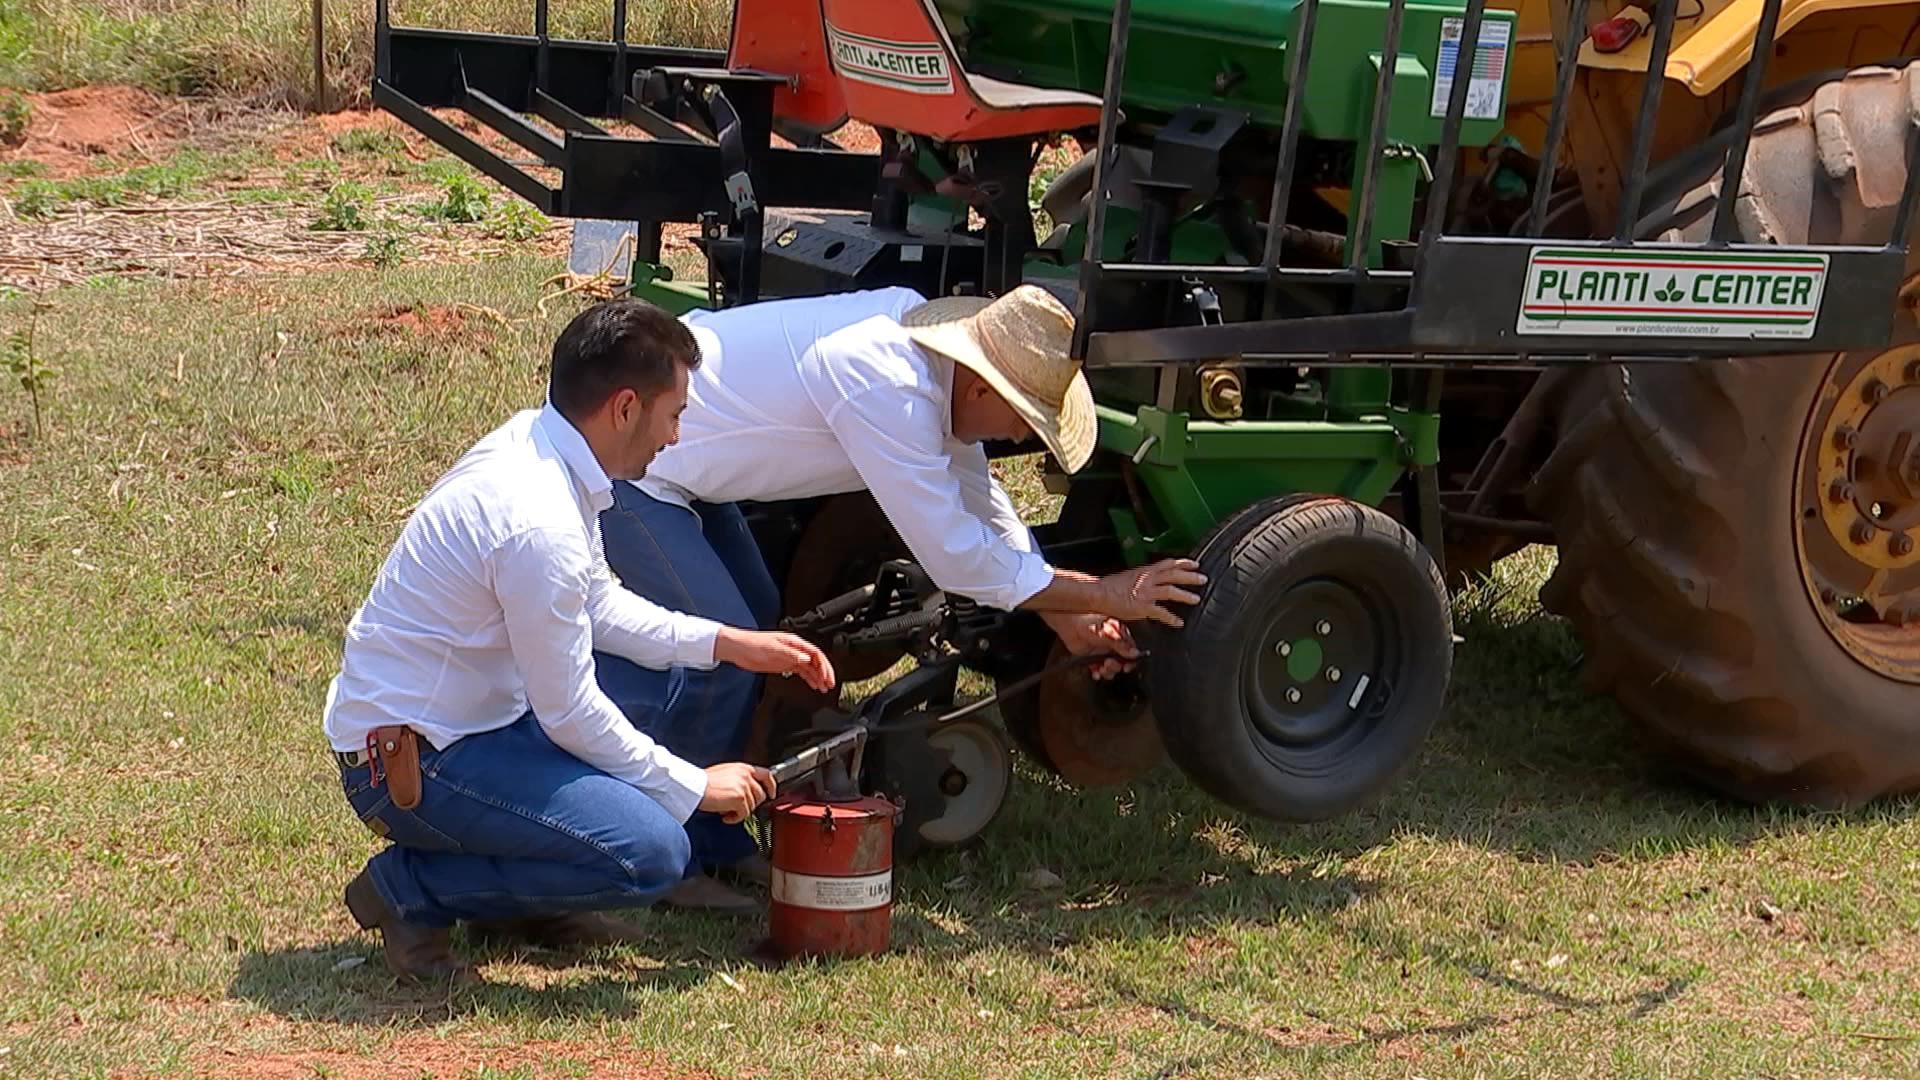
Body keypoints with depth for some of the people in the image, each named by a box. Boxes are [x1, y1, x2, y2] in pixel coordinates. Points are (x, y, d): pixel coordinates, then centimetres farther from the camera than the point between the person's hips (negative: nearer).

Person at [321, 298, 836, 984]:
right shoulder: (540, 522, -28)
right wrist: (695, 786, -7)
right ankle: (411, 888, -4)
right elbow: (568, 713, -19)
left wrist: (730, 643, 10)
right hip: (409, 764, -10)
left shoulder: (531, 443, 2)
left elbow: (601, 606, 17)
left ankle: (527, 904, 16)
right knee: (652, 853, -20)